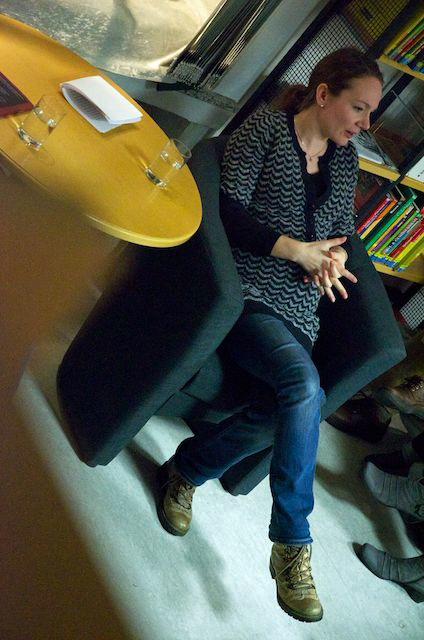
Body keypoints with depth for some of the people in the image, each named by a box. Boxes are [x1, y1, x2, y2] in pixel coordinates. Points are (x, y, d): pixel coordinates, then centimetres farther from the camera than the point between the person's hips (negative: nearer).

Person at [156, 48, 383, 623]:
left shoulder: (345, 156, 18)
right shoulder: (266, 128, 0)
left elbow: (345, 229, 21)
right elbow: (228, 209, -9)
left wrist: (334, 258, -3)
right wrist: (298, 250, -15)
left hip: (300, 306, 6)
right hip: (246, 289, -6)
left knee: (284, 408, -23)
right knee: (305, 385, -32)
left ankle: (186, 470, 2)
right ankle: (292, 545, -18)